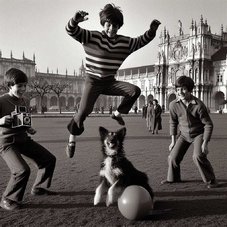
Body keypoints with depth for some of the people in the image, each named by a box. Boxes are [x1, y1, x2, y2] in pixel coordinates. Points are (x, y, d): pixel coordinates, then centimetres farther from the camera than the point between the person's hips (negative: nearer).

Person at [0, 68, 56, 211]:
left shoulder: (24, 101, 8)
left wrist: (29, 129, 5)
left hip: (24, 139, 8)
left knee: (49, 159, 8)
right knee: (22, 170, -24)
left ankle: (39, 188, 28)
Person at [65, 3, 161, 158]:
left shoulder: (125, 42, 1)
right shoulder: (91, 37, -11)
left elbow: (141, 41, 14)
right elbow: (70, 30, -20)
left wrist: (152, 30, -2)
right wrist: (76, 20, -42)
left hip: (110, 82, 4)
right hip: (93, 81, -4)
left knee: (135, 91, -15)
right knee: (84, 112, -17)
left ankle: (118, 113, 8)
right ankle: (72, 140, 5)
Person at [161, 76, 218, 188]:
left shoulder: (198, 105, -25)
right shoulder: (173, 105, -14)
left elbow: (208, 124, -15)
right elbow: (173, 122, 3)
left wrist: (205, 143, -18)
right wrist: (173, 140, 4)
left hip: (199, 133, -4)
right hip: (184, 134, 4)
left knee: (198, 156, -25)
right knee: (173, 157, 0)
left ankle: (210, 180, -3)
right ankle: (173, 178, 27)